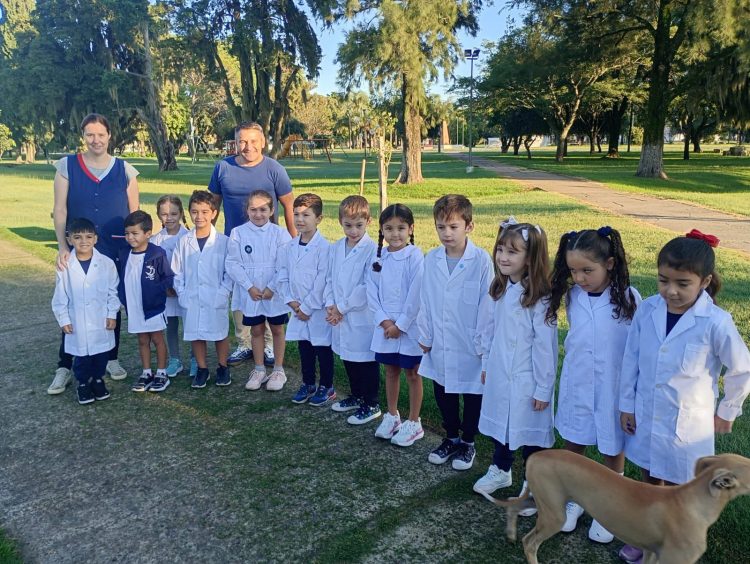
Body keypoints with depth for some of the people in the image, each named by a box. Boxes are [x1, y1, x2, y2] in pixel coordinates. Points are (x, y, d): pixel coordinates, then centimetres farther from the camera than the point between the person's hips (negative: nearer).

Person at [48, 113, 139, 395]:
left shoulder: (125, 170, 3)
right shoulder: (67, 166, 1)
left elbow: (134, 213, 5)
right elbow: (59, 210, -3)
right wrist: (62, 247, -13)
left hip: (116, 250, 1)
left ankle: (111, 358, 25)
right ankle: (65, 366, 12)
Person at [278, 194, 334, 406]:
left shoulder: (324, 247, -16)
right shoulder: (288, 248, 4)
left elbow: (322, 281, -17)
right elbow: (283, 277, 9)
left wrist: (307, 307, -14)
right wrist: (291, 301, -4)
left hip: (319, 308, -6)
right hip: (298, 309, 6)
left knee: (323, 349, 7)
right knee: (304, 348, 16)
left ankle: (327, 387, 22)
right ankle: (307, 384, 32)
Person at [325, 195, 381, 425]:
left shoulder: (372, 250, -15)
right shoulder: (336, 248, 5)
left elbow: (368, 287, -19)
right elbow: (330, 279, 10)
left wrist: (342, 307, -14)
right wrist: (330, 305, -4)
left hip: (363, 317, -7)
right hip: (340, 317, 7)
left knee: (366, 360, 5)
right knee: (348, 359, 20)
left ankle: (371, 404, 20)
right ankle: (356, 396, 38)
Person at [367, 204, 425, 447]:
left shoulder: (415, 257, -13)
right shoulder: (379, 256, 2)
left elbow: (415, 296, -15)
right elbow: (372, 292, 2)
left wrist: (400, 324, -14)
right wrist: (384, 320, -8)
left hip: (410, 326, -5)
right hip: (385, 325, 5)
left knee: (412, 374, 8)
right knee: (391, 371, 17)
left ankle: (413, 423, 21)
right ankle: (392, 416, 34)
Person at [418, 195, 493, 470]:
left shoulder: (481, 260, -15)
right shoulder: (431, 260, -2)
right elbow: (425, 301, 3)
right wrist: (425, 336, 5)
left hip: (470, 346, -4)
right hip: (440, 346, 4)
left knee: (472, 395, 13)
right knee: (443, 395, 18)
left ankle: (468, 442, 34)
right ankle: (451, 438, 38)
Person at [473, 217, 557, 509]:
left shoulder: (540, 298, -20)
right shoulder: (497, 290, 0)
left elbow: (545, 345, -17)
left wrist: (543, 389, -14)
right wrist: (486, 364, 14)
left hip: (527, 380, -6)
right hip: (498, 374, 6)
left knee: (530, 431, 9)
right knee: (499, 423, 22)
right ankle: (500, 470, 44)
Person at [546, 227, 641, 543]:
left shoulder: (629, 299, -16)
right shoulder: (572, 296, -5)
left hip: (613, 389, -3)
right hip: (576, 386, 3)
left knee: (612, 449, 14)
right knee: (573, 445, 16)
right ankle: (575, 499, 39)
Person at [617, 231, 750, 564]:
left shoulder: (715, 322, -21)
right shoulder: (647, 310, -12)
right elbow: (631, 359, -1)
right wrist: (627, 405, 4)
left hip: (687, 424, -3)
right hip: (645, 417, 3)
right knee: (649, 481, 22)